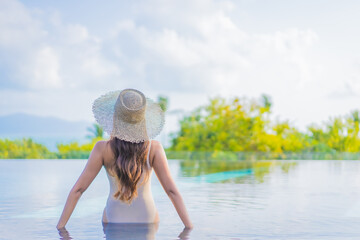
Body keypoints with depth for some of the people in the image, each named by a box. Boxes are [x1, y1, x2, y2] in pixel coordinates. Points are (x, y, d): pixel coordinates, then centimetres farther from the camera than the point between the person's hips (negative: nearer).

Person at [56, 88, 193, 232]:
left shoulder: (102, 149, -18)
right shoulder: (153, 148, -18)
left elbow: (77, 189, -15)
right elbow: (172, 190, -17)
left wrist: (60, 226, -8)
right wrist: (189, 227, -11)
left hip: (113, 220, 0)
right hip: (147, 219, 0)